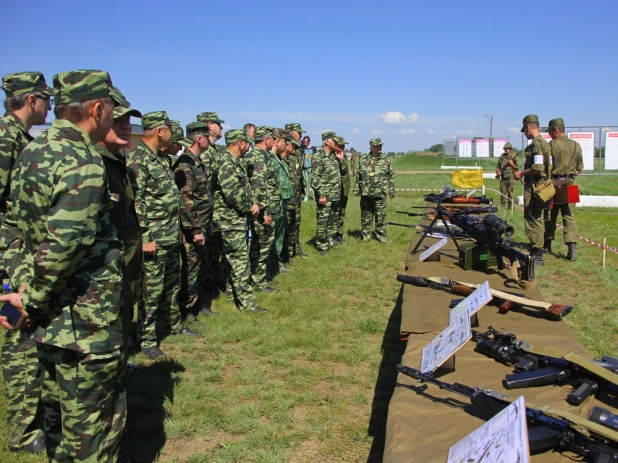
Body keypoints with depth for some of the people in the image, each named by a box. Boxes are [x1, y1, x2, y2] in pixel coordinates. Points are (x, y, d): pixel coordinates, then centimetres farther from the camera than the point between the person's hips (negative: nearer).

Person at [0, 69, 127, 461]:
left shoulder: (33, 151, 8)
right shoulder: (83, 163, -21)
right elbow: (66, 244, -29)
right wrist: (32, 299, -16)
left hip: (50, 318, 9)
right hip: (87, 321, -9)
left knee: (59, 410, 23)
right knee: (92, 427, 5)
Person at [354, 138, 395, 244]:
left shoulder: (386, 160, 3)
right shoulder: (363, 160, 7)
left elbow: (391, 176, 5)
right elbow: (358, 176, 11)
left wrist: (391, 191, 2)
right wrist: (356, 190, 10)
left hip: (380, 194, -2)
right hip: (365, 194, 2)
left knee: (381, 216, 2)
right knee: (365, 216, 8)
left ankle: (381, 236, 13)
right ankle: (366, 235, 19)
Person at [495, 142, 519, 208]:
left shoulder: (513, 157, 4)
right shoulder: (501, 157, 11)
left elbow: (517, 167, 4)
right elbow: (497, 167, 20)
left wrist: (512, 164, -13)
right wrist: (497, 171, 0)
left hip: (510, 178, -3)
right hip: (503, 178, 3)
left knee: (510, 193, -6)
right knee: (502, 193, 3)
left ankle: (510, 207, -3)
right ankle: (502, 207, 9)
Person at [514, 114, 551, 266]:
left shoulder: (537, 143, -16)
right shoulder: (542, 142, 15)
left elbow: (538, 168, -25)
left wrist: (522, 173, -11)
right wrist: (524, 173, 18)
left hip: (534, 186, -10)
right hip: (538, 185, 10)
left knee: (533, 220, -6)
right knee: (532, 219, 16)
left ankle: (538, 256, -3)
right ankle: (534, 252, 25)